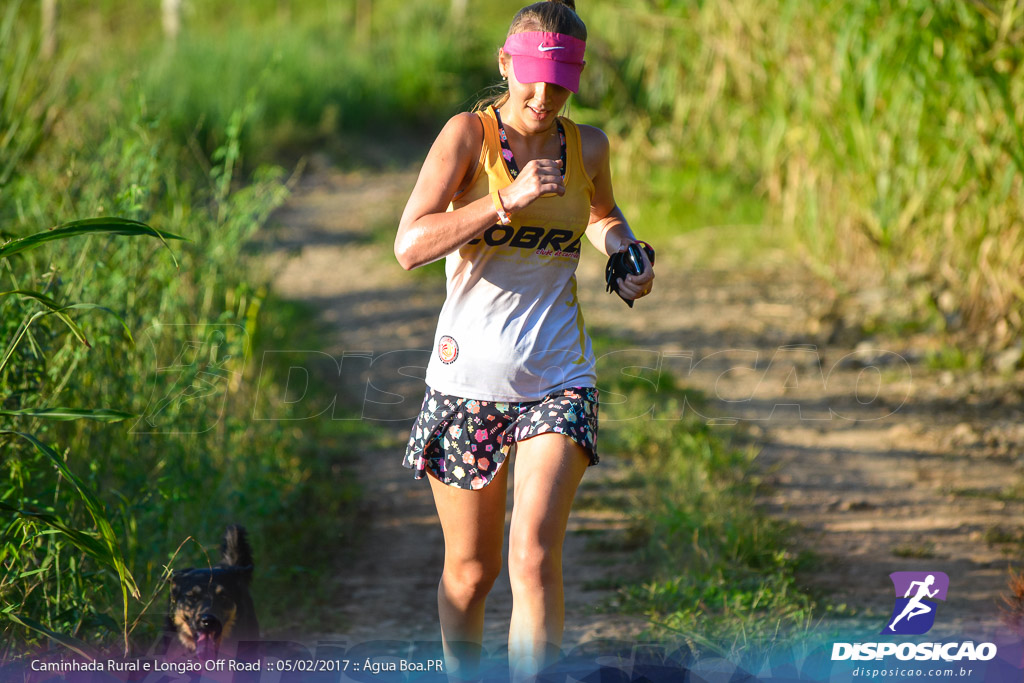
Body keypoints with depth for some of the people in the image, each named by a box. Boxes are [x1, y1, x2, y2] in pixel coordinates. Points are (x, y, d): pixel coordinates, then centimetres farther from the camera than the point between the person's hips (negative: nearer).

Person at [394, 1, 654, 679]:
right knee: (471, 568, 11)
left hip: (558, 378, 1)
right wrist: (507, 201, -25)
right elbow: (410, 245, -18)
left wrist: (628, 257, 7)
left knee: (535, 557, -17)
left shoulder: (587, 146, 4)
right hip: (469, 374, -1)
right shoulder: (469, 134, -7)